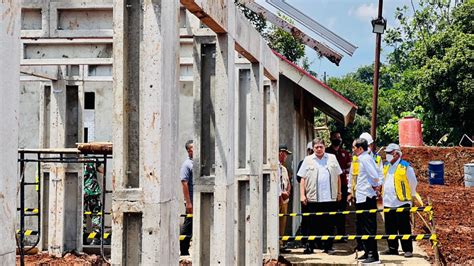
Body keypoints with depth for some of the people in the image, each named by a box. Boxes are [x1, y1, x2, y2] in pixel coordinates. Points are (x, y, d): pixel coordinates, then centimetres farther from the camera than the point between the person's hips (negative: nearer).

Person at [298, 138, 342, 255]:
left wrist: (339, 192, 9)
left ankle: (328, 246, 13)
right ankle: (310, 247, 10)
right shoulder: (308, 160, 6)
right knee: (313, 224, 3)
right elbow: (303, 179, 4)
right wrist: (302, 195, -3)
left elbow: (338, 177, 13)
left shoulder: (332, 158, 10)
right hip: (313, 198, -1)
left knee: (329, 223, 5)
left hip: (330, 197, 1)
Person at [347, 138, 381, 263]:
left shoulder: (366, 158, -15)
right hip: (359, 197, 10)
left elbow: (375, 176, -22)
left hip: (367, 197, -10)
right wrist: (350, 191, 20)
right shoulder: (356, 160, 14)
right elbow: (352, 176, 23)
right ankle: (367, 252, 25)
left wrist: (374, 186, -6)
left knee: (369, 227, -7)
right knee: (361, 226, 16)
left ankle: (373, 255, -4)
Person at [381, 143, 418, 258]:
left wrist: (410, 195, 11)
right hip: (388, 202, 7)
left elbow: (413, 183, 1)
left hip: (401, 202, -7)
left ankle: (408, 249, 3)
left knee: (404, 228, -3)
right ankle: (392, 248, 21)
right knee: (390, 228, 11)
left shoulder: (405, 167, -8)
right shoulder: (386, 166, 12)